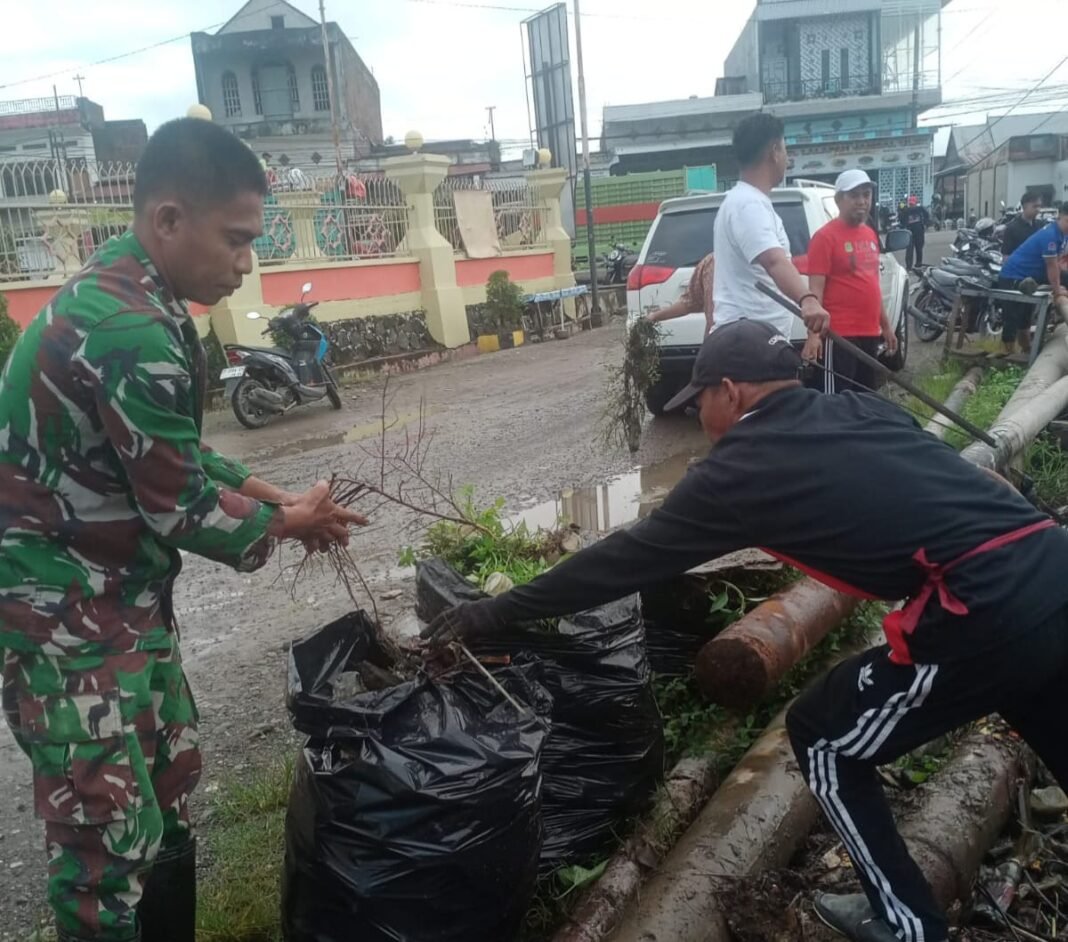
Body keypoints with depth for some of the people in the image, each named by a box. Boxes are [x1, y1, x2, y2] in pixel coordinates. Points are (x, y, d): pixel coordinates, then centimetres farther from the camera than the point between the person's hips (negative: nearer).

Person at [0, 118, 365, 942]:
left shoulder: (131, 293, 6)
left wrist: (275, 496, 6)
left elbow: (179, 457, 15)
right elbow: (182, 509, -21)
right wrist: (286, 525, -4)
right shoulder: (131, 332, -27)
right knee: (108, 832, 1)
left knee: (170, 783, 20)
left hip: (117, 596, 10)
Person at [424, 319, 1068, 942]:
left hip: (991, 614, -8)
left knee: (823, 740, 13)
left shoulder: (746, 464, -3)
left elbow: (629, 559, 1)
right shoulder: (865, 410, 16)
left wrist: (496, 613, 10)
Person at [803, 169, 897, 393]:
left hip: (870, 332, 8)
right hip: (839, 334, -8)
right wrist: (814, 334, -24)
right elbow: (815, 289, -15)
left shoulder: (870, 234, 14)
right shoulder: (825, 236, -10)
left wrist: (885, 325, 22)